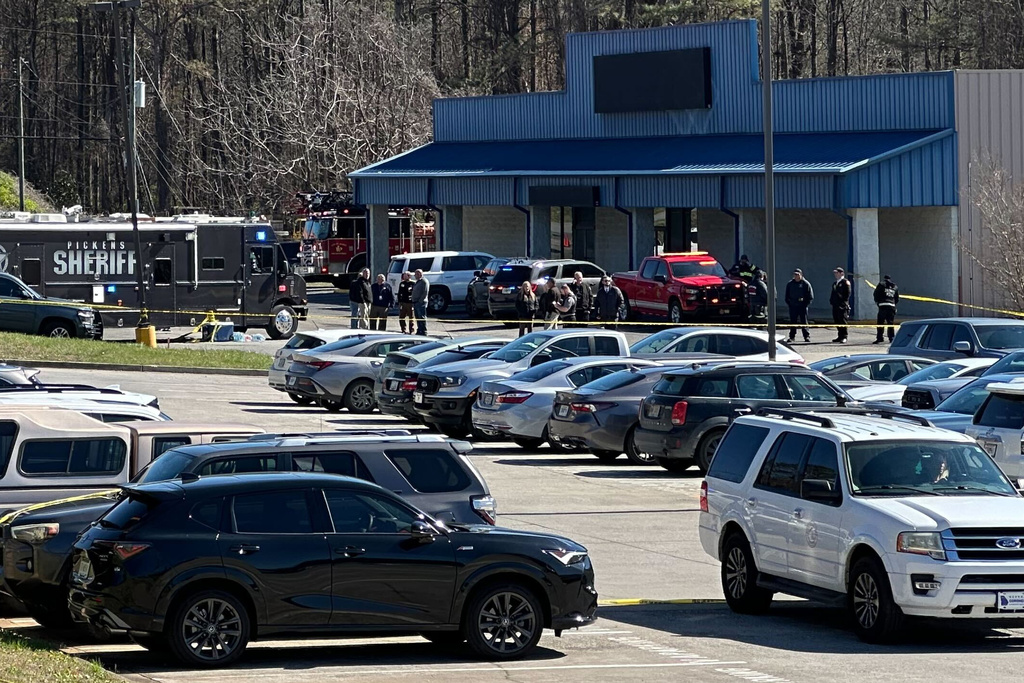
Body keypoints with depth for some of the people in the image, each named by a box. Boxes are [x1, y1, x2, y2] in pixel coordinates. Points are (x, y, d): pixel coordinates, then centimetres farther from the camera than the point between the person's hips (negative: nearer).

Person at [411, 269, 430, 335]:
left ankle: (423, 331, -8)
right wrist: (413, 302, 17)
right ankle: (419, 331, 14)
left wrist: (420, 301, -20)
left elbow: (425, 293, -16)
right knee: (418, 318, 10)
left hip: (421, 302, -10)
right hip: (415, 302, 10)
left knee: (422, 317, -9)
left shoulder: (424, 281, -9)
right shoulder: (417, 282, 21)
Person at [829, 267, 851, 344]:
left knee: (843, 322, -8)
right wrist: (831, 301, 11)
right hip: (835, 306, 8)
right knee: (837, 322, 9)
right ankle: (840, 336, 15)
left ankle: (844, 337, -7)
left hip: (842, 306, -8)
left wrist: (844, 302, -16)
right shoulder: (834, 284, 22)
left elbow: (847, 293, -10)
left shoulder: (845, 282, -3)